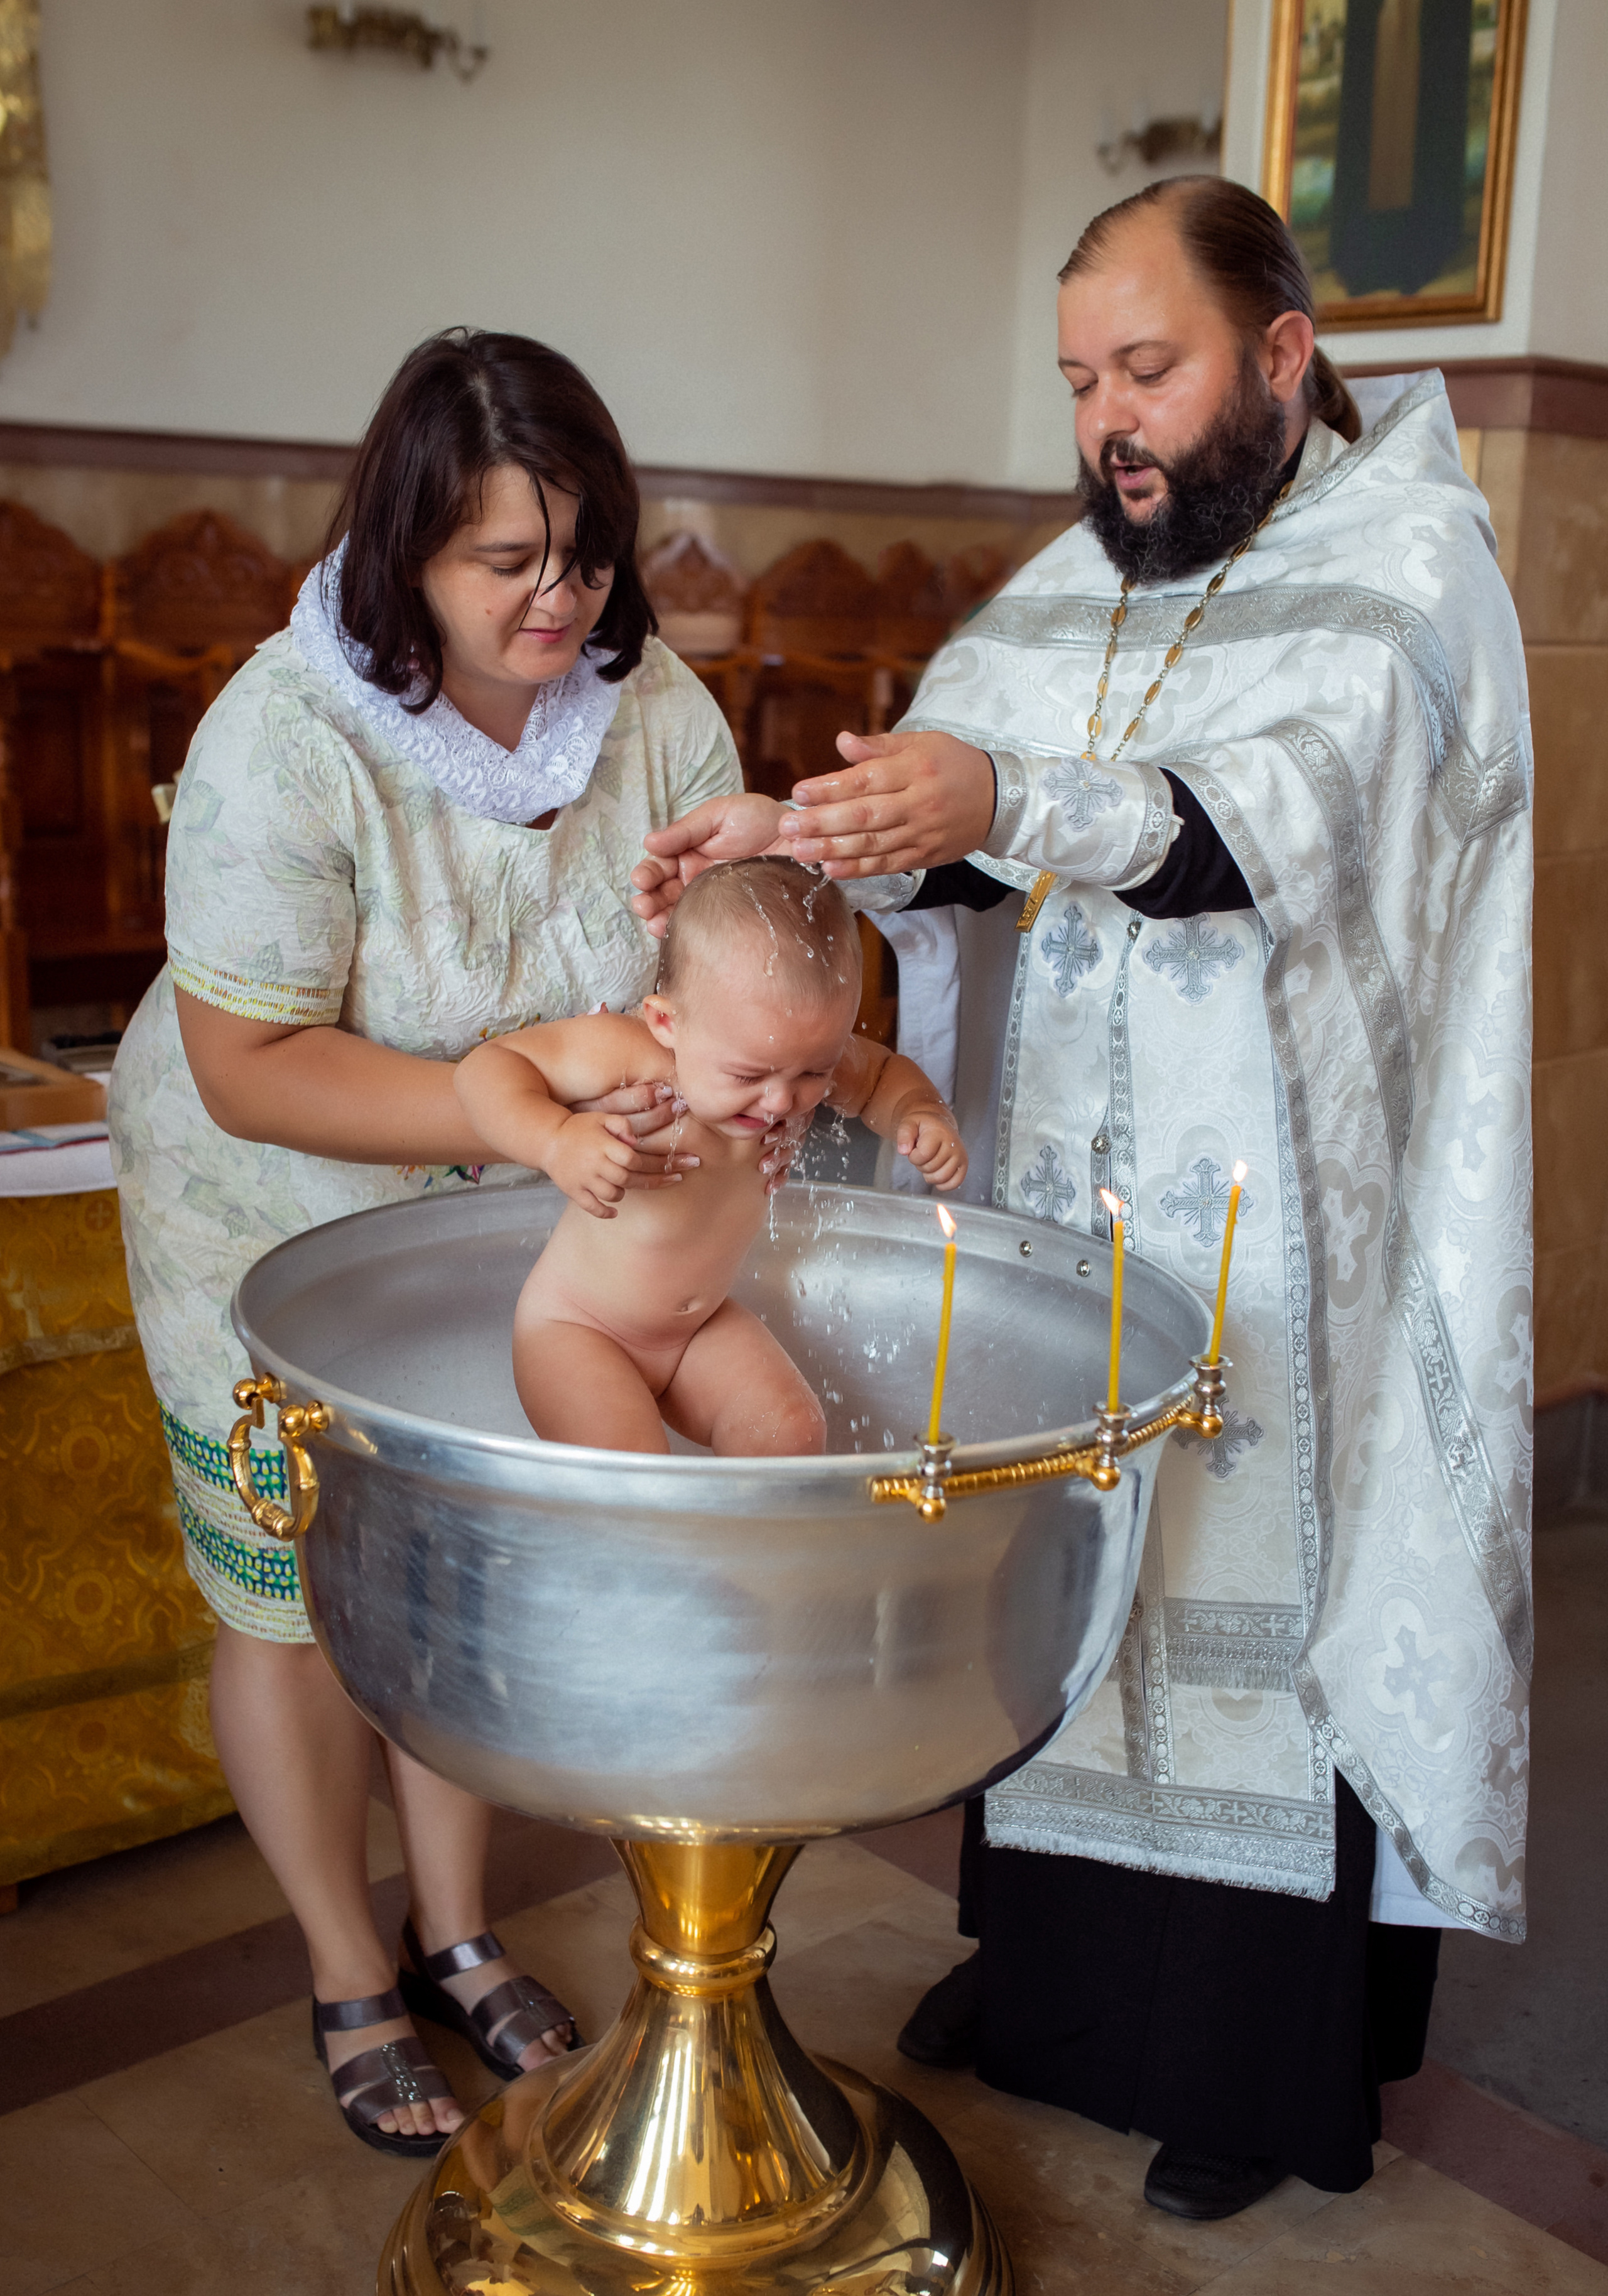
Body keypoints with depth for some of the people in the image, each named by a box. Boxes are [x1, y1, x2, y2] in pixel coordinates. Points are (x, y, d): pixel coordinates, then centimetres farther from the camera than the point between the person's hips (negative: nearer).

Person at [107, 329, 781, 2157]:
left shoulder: (652, 702, -13)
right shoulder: (288, 737, -28)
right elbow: (250, 1069, -29)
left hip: (511, 1233, 4)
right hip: (280, 1230, -4)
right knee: (303, 1605, 10)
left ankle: (455, 1932, 39)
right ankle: (350, 1983, 33)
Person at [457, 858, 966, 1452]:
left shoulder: (802, 1051, -14)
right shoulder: (624, 1054, -32)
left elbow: (885, 1074, 7)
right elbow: (487, 1068, -26)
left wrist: (921, 1113, -16)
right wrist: (555, 1139, -45)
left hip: (703, 1324, 6)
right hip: (575, 1329, -5)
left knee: (792, 1431, -9)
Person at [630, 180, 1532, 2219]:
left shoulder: (1407, 566, -9)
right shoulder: (1074, 588, 9)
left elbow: (1282, 818, -27)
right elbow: (940, 806, -2)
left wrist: (1007, 802, -42)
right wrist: (790, 838, -23)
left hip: (1283, 1252, -5)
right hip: (1057, 1221, 6)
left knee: (1270, 1595, 7)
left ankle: (1280, 2060, 27)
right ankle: (1054, 1949, 37)